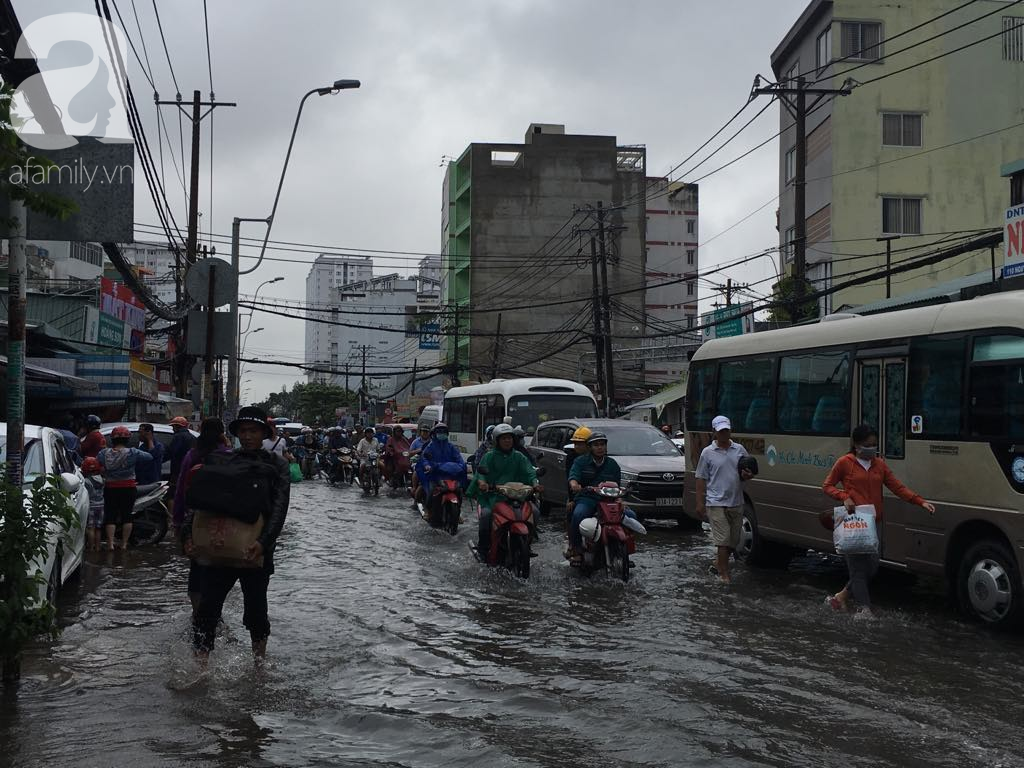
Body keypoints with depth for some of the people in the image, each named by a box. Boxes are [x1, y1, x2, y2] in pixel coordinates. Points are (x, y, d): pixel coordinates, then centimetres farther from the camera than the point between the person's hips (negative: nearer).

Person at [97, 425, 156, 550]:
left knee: (110, 516, 7)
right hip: (128, 488, -1)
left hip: (110, 488, 1)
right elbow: (149, 457, -4)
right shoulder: (132, 453, -10)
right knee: (127, 516, 9)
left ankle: (110, 543, 0)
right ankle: (124, 544, 10)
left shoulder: (104, 453, -6)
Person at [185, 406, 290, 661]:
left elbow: (279, 508, -9)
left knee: (256, 608, 11)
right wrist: (190, 532, -12)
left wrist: (264, 542, -22)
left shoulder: (276, 465, 2)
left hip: (255, 550, -1)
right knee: (207, 608, -5)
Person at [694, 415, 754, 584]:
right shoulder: (707, 453, -1)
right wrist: (700, 503, -6)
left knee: (733, 540, 11)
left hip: (736, 503, 5)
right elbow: (701, 479, -1)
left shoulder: (740, 450, 9)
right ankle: (724, 573, -1)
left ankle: (718, 564, 30)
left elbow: (748, 472, 16)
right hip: (716, 504, -4)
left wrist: (747, 476, -9)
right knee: (723, 539, -9)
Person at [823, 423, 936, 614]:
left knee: (872, 566, 7)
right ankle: (865, 610, -1)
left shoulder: (880, 465, 12)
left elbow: (898, 487, 8)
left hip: (874, 523, 6)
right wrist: (844, 497, -15)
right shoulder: (845, 463, -3)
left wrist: (921, 502, -3)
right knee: (859, 568, -5)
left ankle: (842, 597, 23)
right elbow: (828, 485, 3)